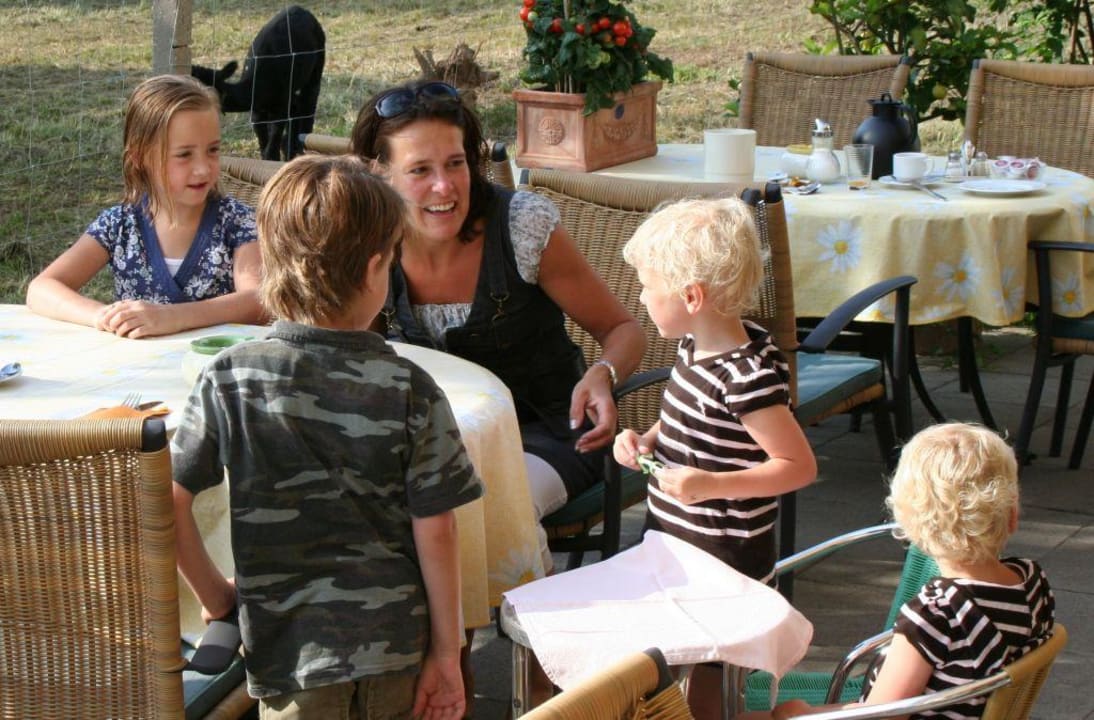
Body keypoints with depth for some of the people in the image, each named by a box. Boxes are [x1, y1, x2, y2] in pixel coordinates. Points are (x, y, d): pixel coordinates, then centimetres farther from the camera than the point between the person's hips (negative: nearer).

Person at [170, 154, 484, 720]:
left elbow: (166, 502, -7)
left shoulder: (230, 380, -8)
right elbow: (435, 530, -8)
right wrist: (446, 653, 1)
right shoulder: (409, 390, -10)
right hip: (395, 647, 0)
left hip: (288, 647, 0)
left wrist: (214, 595, 8)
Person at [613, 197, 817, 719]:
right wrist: (646, 441, 1)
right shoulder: (696, 345, 3)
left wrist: (711, 485, -30)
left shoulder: (748, 377, -25)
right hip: (675, 545, 9)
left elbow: (800, 465, -22)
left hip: (724, 563, -9)